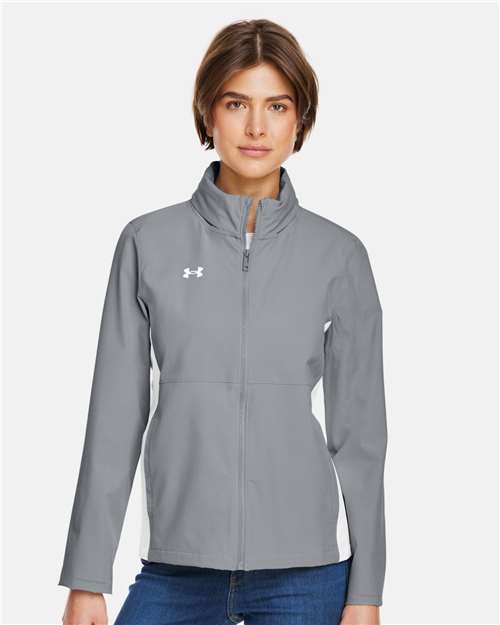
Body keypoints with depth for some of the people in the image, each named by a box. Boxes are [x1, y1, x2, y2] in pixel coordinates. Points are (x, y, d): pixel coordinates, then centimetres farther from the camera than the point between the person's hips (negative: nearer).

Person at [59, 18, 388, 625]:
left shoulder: (339, 255, 1)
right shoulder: (150, 242, 1)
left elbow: (359, 432, 3)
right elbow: (115, 417, 2)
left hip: (304, 572, 0)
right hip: (178, 569, 1)